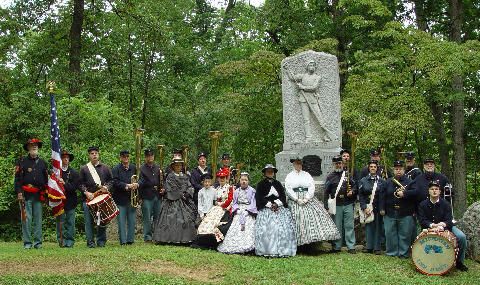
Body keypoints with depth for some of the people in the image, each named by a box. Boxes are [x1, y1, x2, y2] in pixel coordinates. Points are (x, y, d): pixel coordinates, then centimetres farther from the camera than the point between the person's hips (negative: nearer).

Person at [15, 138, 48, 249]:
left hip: (39, 195, 3)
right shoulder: (22, 161, 3)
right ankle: (27, 242, 0)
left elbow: (46, 179, 18)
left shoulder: (42, 163, 14)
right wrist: (19, 192, -10)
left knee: (38, 219, 4)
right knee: (26, 219, -4)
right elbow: (18, 178, 0)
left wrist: (46, 193, 12)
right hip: (26, 195, -3)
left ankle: (38, 242, 9)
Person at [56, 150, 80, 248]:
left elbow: (75, 186, -1)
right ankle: (62, 241, 2)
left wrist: (65, 184, -14)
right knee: (60, 222, -1)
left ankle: (70, 242, 6)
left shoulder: (74, 173, 8)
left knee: (70, 222, 1)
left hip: (70, 201, 1)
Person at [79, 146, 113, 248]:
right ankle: (90, 242, 3)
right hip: (88, 199, -1)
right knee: (89, 221, -3)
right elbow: (81, 184, 5)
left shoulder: (105, 168, 15)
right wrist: (86, 192, -10)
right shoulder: (84, 169, 11)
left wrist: (106, 187, -7)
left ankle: (101, 241, 10)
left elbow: (111, 180, 13)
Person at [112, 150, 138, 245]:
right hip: (121, 199, -3)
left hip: (132, 198, 4)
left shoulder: (134, 168, 11)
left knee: (132, 221, 6)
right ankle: (123, 241, 5)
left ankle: (130, 239, 14)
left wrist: (136, 184, -10)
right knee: (121, 221, 0)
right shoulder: (116, 169, -1)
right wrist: (126, 186, -20)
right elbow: (115, 182, -11)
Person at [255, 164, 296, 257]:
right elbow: (259, 198, -2)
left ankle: (282, 250, -9)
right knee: (267, 229, -17)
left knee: (283, 228, -10)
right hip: (265, 209, -3)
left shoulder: (278, 184, 18)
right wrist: (270, 204, -11)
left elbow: (283, 196, 9)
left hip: (279, 208, 3)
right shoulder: (261, 184, 8)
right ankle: (267, 251, -18)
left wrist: (276, 204, -9)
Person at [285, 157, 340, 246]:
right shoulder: (289, 176, 7)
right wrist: (297, 199, -13)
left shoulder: (307, 175, 12)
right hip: (295, 201, -2)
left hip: (308, 199, 2)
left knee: (312, 218, -11)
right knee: (298, 221, -7)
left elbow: (312, 187, 2)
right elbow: (288, 189, -3)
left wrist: (307, 198, -12)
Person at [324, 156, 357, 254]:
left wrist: (352, 191, -7)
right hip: (336, 205, -1)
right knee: (337, 226, 3)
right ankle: (337, 247, 11)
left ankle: (351, 247, 4)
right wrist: (326, 206, -1)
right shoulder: (330, 177, 6)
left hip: (348, 205, 1)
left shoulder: (348, 174, 10)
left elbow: (354, 186, 16)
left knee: (349, 226, 1)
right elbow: (326, 193, 4)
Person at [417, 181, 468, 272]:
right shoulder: (423, 205, -4)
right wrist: (432, 225, -32)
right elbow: (422, 220, -12)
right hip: (429, 228, 1)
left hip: (445, 227, -1)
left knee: (461, 237, -23)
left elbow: (449, 220, -14)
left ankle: (459, 261, -5)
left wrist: (442, 225, -37)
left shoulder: (445, 204, -5)